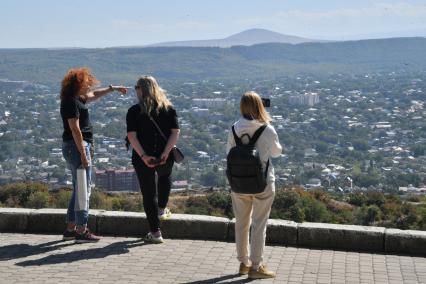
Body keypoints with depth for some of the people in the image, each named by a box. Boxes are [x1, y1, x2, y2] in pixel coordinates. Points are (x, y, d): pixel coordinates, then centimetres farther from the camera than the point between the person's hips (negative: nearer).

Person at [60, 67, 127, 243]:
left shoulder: (77, 99, 14)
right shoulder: (71, 102, -15)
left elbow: (93, 95, 35)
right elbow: (75, 129, -20)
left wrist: (113, 88, 39)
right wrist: (83, 155, -22)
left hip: (73, 147, 11)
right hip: (76, 147, -11)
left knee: (79, 189, 16)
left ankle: (70, 229, 20)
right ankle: (81, 231, -6)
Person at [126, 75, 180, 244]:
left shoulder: (134, 111, -6)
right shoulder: (168, 108, 2)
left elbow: (131, 136, -15)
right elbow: (175, 132, -6)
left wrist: (143, 156, -17)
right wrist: (165, 153, -11)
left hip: (143, 159, -3)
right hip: (165, 158, 3)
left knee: (149, 194, 5)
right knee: (165, 177, 36)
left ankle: (155, 232, 7)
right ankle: (161, 210, 45)